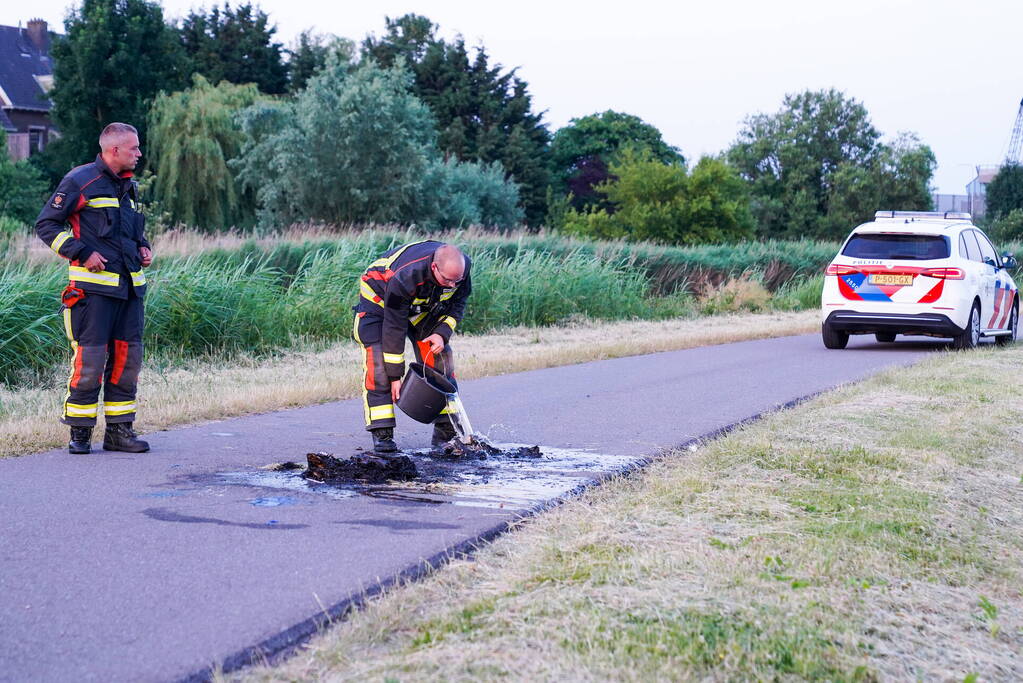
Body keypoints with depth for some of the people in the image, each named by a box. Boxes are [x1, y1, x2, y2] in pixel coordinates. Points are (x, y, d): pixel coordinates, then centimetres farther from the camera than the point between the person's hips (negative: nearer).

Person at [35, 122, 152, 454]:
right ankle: (79, 433, 2)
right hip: (94, 286, -7)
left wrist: (143, 248, 14)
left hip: (130, 287, 7)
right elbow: (46, 224, -4)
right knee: (90, 358, -8)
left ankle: (119, 430, 14)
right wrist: (82, 253, -12)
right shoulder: (80, 181, -6)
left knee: (128, 356, 6)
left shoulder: (129, 186, 18)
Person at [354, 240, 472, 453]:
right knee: (379, 364, -20)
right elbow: (394, 327, -35)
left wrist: (442, 333, -23)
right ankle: (382, 435, -17)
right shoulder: (405, 277, -42)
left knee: (441, 360, -4)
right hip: (378, 301, -5)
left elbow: (457, 304, -5)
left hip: (423, 307, 5)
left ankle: (446, 431, 2)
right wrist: (395, 376, -30)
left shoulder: (463, 267, -26)